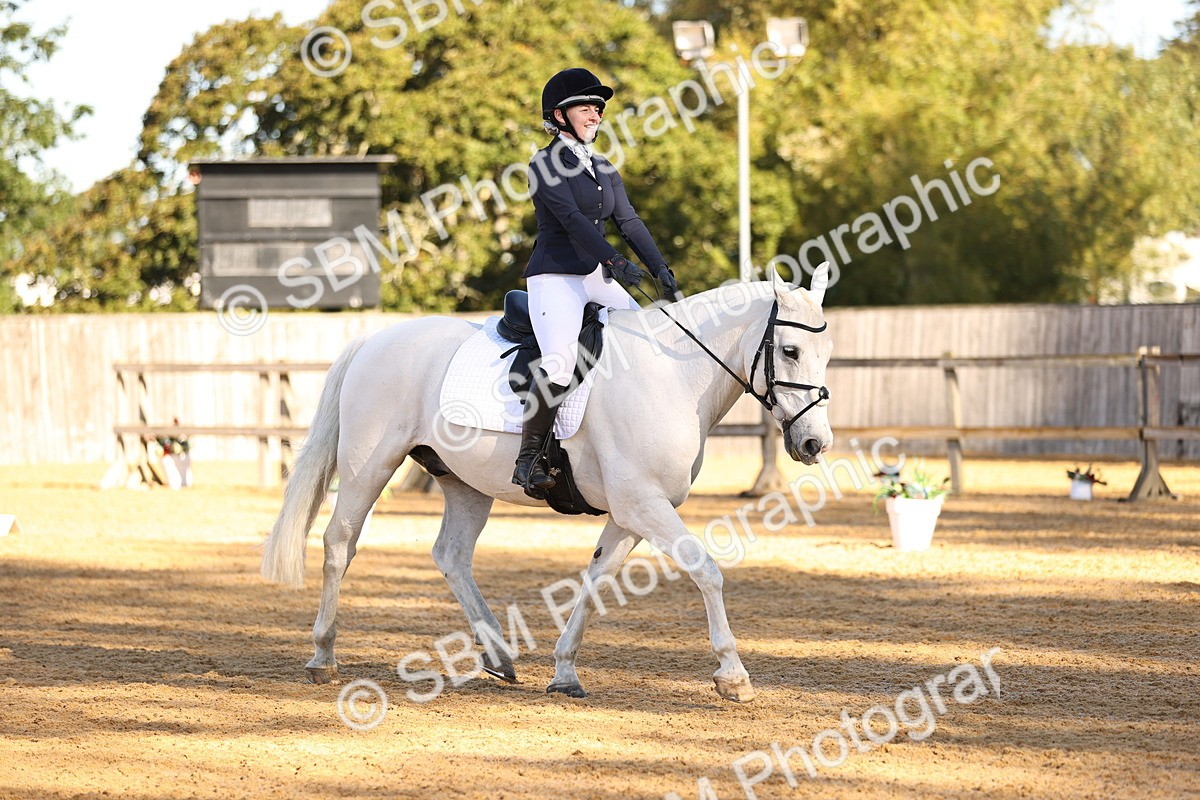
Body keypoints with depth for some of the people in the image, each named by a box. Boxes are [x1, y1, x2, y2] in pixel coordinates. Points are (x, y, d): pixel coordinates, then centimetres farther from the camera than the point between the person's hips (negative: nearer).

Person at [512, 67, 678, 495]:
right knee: (559, 363, -27)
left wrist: (661, 270, -4)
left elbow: (629, 221, 9)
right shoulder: (546, 165, -6)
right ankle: (528, 459, -19)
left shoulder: (604, 169, 16)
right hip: (555, 278, -8)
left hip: (597, 278, 8)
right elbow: (570, 217, -18)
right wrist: (614, 260, -30)